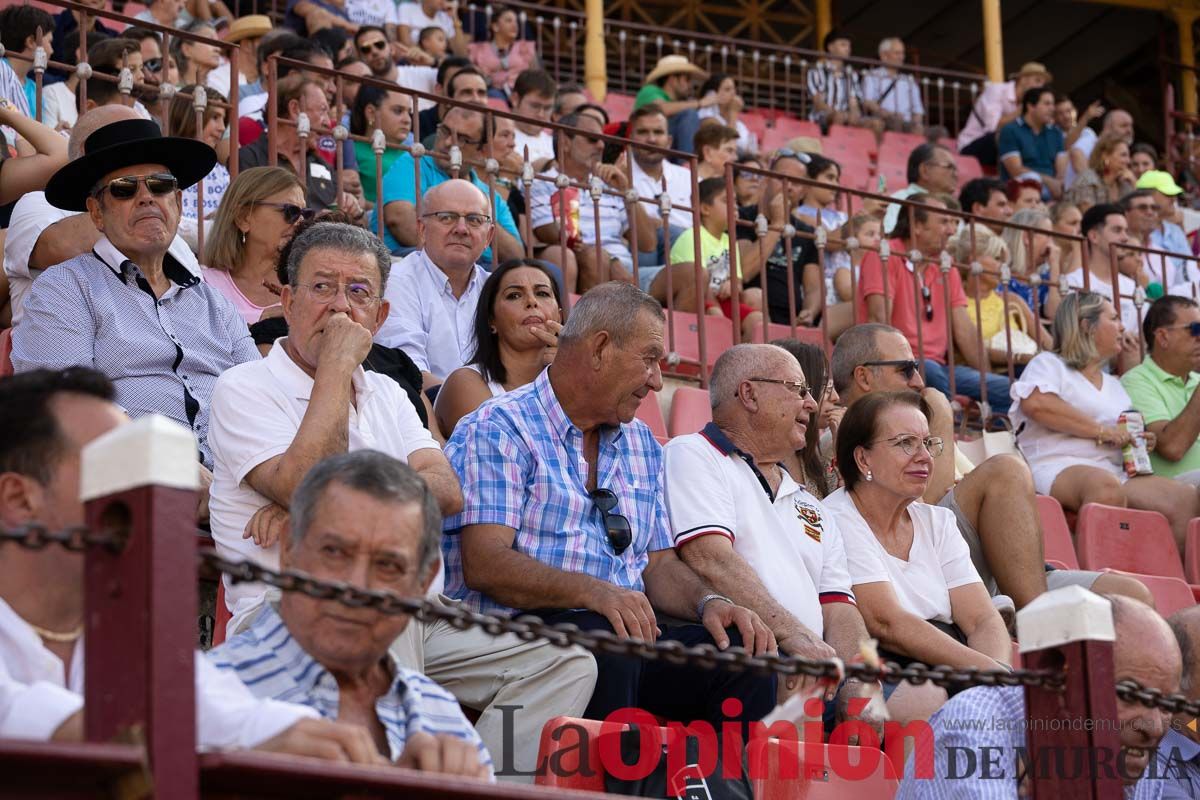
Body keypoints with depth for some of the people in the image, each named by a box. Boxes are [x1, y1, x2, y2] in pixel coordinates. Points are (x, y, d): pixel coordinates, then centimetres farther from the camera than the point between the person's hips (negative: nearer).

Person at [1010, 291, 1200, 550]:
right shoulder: (1048, 364, 11)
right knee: (1107, 487, -41)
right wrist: (1101, 431, -10)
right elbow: (1036, 403, -11)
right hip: (1059, 468, -7)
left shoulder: (1114, 386, 34)